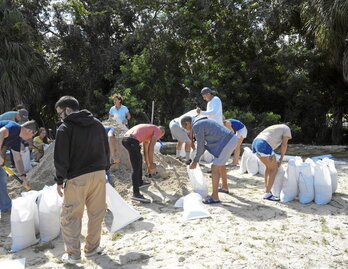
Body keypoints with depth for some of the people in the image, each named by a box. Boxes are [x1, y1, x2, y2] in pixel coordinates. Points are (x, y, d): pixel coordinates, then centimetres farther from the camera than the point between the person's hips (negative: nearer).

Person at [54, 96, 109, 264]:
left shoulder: (65, 128, -6)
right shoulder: (97, 124, 10)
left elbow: (61, 158, -8)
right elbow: (106, 150, 14)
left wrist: (60, 180, 1)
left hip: (77, 178, -5)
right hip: (99, 174, 5)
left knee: (71, 217, 8)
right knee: (96, 214, 14)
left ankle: (73, 254, 13)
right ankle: (92, 248, 26)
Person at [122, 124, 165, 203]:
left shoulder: (148, 131, 35)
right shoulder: (158, 130, 10)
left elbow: (146, 151, 41)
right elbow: (151, 148, -2)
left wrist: (148, 165, 47)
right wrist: (151, 164, 3)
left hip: (125, 139, 10)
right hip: (132, 141, -10)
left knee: (139, 158, 29)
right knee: (136, 168, -7)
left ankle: (140, 182, 43)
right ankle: (136, 194, -7)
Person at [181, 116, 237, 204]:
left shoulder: (196, 126, -11)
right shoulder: (203, 122, 22)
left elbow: (200, 145, -9)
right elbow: (204, 143, 24)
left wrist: (195, 161, 2)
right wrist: (196, 160, 21)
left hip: (226, 142, -10)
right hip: (232, 139, 10)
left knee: (214, 168, -7)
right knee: (221, 164, 27)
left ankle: (214, 197, -4)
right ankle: (225, 187, 44)